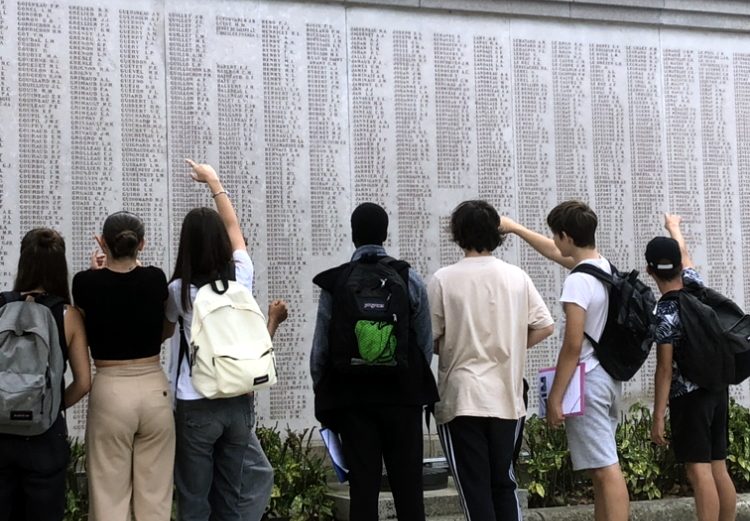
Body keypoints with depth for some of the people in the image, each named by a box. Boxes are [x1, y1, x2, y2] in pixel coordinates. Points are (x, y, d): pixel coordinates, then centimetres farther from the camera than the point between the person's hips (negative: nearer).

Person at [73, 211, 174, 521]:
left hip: (110, 391, -2)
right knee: (155, 494, 9)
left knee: (110, 495, 5)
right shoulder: (156, 279, -3)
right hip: (155, 390, 2)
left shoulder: (85, 283, -8)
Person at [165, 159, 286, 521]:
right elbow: (233, 227, 16)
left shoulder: (179, 290, -8)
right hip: (239, 401, 3)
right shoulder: (240, 276, 0)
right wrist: (214, 181, 30)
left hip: (196, 406, -3)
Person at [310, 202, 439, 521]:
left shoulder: (334, 283, -3)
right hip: (403, 397, 0)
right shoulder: (409, 279, -3)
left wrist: (323, 397, 10)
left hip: (353, 398, 0)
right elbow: (426, 343, 0)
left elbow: (320, 348, -2)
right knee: (408, 485, 6)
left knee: (363, 485, 5)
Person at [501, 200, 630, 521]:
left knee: (605, 469, -9)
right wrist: (515, 228, 35)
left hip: (587, 381, -9)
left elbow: (572, 347, -19)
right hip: (609, 377, 9)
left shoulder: (577, 281, -18)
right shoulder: (604, 266, 9)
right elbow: (556, 254, 27)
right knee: (603, 466, 15)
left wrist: (554, 397, -14)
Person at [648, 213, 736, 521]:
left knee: (699, 471, -8)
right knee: (719, 469, 10)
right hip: (717, 390, 7)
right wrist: (673, 227, 45)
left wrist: (658, 418, -11)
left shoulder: (664, 313, -14)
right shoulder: (695, 285, 3)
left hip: (689, 397, -7)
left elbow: (665, 370, -15)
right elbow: (685, 254, 26)